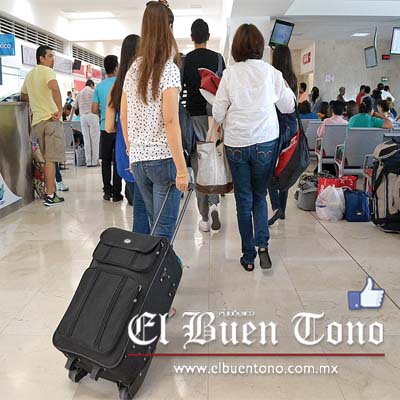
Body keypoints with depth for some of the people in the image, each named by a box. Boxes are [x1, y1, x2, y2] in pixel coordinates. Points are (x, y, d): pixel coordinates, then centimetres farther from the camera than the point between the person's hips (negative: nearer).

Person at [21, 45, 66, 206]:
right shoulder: (47, 71, -8)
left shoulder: (29, 75, 19)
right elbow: (54, 88, -29)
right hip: (50, 119, -8)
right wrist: (60, 109, -22)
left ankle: (50, 192, 20)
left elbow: (23, 96, 31)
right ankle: (50, 195, -6)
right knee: (51, 159, -7)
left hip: (37, 121, 8)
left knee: (47, 159, 15)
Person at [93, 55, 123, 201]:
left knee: (106, 160, 13)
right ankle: (116, 193, 4)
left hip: (105, 128, 2)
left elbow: (94, 110, 3)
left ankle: (107, 191, 13)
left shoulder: (99, 86, 4)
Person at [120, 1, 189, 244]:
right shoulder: (169, 69, -9)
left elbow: (123, 116, 14)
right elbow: (170, 121, -17)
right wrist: (182, 169, -17)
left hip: (137, 159, 7)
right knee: (165, 229, 0)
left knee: (156, 223, 17)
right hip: (163, 158, -6)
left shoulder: (133, 68, 10)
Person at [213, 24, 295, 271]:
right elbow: (289, 107, 10)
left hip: (236, 144, 0)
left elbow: (218, 114, -1)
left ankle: (248, 257, 15)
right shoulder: (272, 73, -1)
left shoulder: (230, 74, -4)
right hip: (266, 142, 1)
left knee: (244, 200, 10)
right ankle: (262, 244, 0)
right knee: (260, 196, 17)